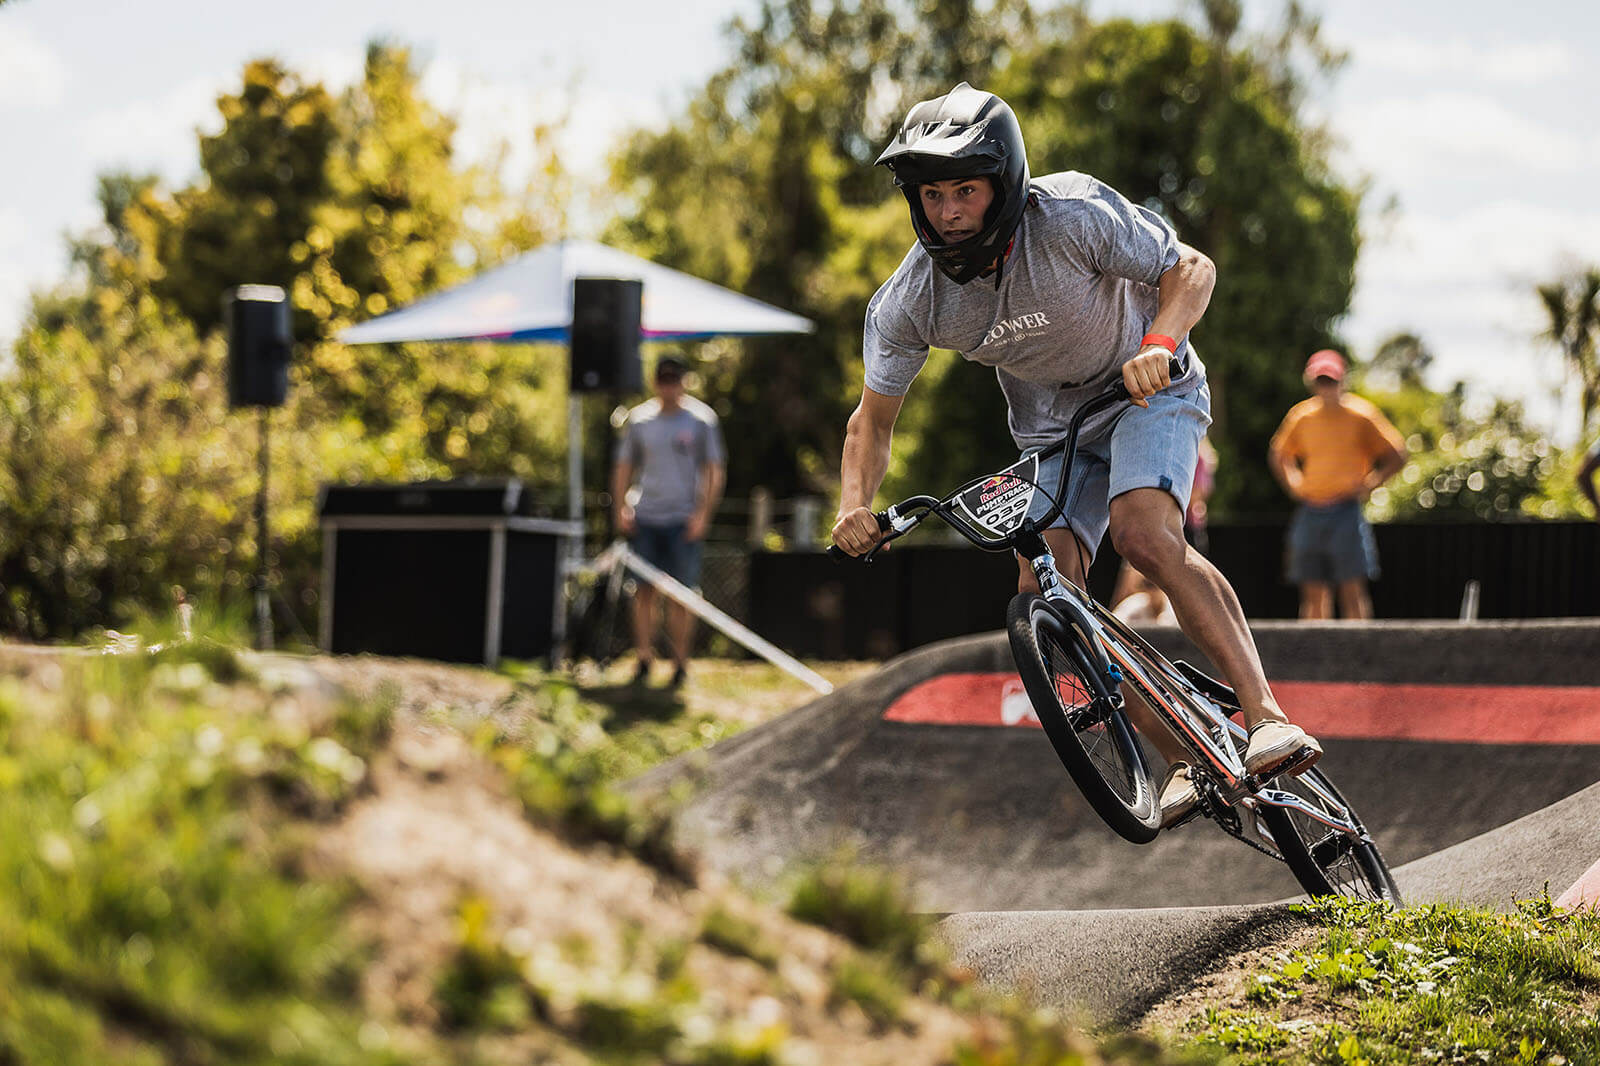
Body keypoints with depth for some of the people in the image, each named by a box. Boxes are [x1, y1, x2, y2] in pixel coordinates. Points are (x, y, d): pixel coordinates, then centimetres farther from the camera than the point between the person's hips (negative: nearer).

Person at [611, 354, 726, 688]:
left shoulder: (701, 419, 2)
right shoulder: (639, 419, 9)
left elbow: (715, 472, 2)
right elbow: (623, 468, 17)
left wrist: (702, 515, -6)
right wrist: (621, 509, 4)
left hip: (683, 521, -2)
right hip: (644, 519, 2)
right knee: (644, 591, 0)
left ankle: (680, 664, 2)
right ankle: (643, 658, 4)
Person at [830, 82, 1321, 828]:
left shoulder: (1072, 217, -30)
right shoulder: (907, 304, -19)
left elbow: (1190, 269, -18)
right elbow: (873, 419, -5)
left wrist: (1159, 343, -38)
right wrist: (855, 506, -23)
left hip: (1148, 389, -4)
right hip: (1051, 424, 4)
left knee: (1144, 536, -31)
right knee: (1045, 595, -14)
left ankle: (1267, 715, -32)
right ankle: (1186, 759, -4)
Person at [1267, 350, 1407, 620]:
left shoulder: (1361, 415, -2)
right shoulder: (1301, 415, 9)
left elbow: (1397, 457, 2)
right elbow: (1278, 455, 26)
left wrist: (1368, 486, -8)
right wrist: (1293, 484, 11)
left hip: (1346, 513, -4)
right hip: (1310, 513, 4)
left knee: (1352, 588, -10)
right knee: (1313, 591, 3)